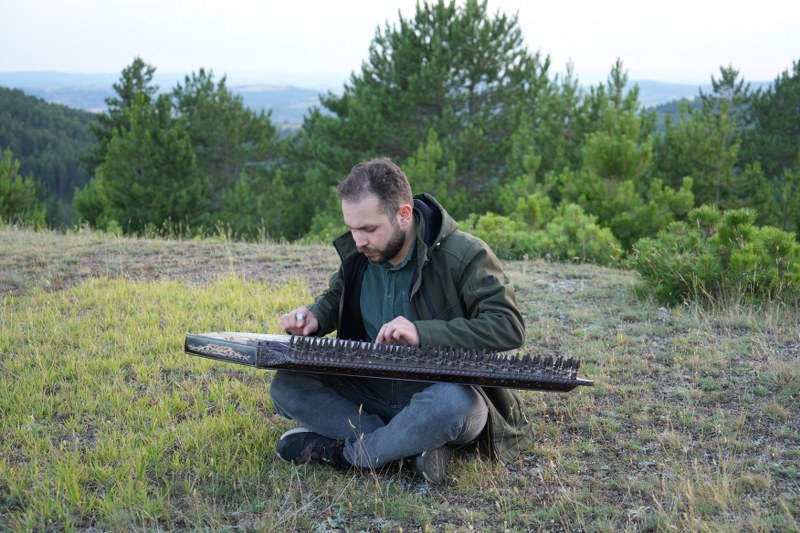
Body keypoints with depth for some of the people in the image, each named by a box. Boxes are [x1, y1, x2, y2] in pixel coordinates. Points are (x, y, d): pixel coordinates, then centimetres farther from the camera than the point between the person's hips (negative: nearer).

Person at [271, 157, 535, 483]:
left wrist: (423, 333, -30)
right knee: (286, 386, -13)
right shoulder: (356, 253, 1)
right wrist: (315, 317, -3)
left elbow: (509, 326, -21)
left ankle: (345, 452, -17)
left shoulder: (464, 255, -15)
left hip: (446, 390, -5)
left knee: (450, 404, -41)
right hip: (374, 390, 6)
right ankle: (414, 446, -22)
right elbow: (336, 297, 22)